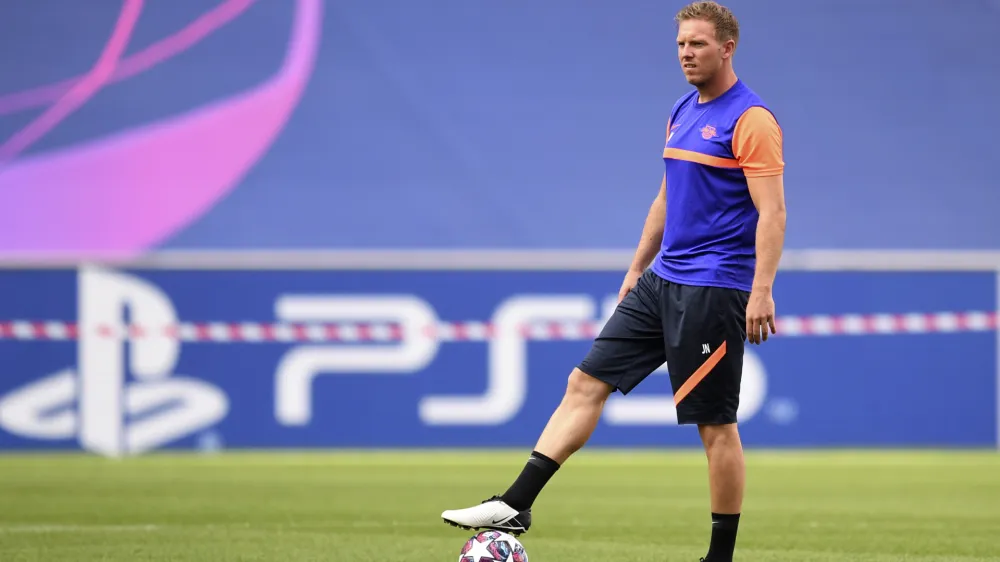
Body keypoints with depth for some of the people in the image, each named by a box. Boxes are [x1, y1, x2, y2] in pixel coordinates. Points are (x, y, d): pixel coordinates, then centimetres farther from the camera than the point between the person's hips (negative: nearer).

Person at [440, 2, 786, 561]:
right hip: (662, 281, 9)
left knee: (716, 425, -3)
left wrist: (761, 291, -25)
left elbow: (772, 211, -18)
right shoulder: (683, 112, 15)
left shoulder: (751, 119, -12)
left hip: (712, 290, -9)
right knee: (586, 381, 3)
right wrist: (637, 268, 23)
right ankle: (516, 504, 2)